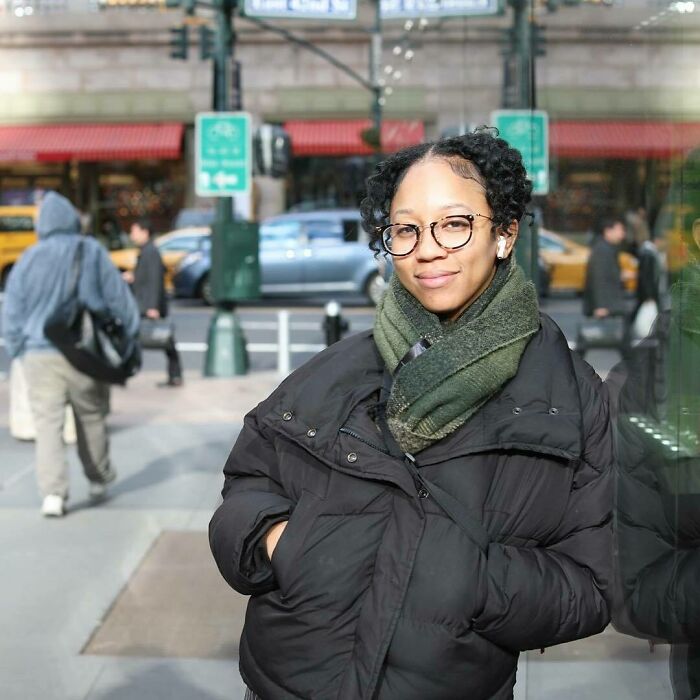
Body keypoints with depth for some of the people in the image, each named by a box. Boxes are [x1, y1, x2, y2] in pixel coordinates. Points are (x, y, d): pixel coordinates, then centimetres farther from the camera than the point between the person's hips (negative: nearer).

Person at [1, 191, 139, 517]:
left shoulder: (29, 258, -1)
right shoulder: (93, 253, -3)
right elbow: (118, 298, 1)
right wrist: (131, 335, 12)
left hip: (40, 354, 0)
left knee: (48, 423, 1)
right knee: (91, 417, 17)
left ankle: (53, 492, -8)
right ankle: (99, 478, 31)